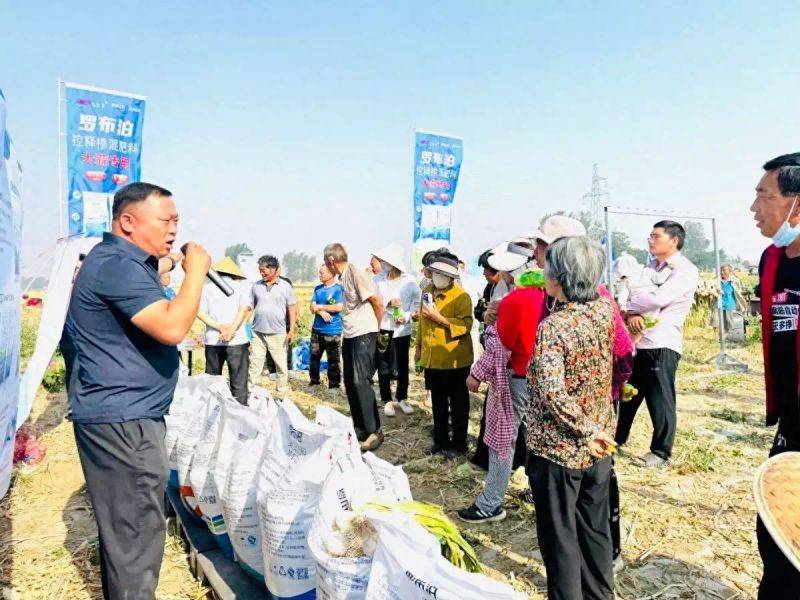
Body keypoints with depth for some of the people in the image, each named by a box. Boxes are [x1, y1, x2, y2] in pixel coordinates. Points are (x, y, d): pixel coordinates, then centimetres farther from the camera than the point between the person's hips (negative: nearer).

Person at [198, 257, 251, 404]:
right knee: (239, 380, 1)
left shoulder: (207, 287, 8)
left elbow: (200, 313, -1)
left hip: (213, 341, 3)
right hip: (237, 340, -2)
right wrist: (231, 330, -18)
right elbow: (244, 310, -11)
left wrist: (220, 327, -9)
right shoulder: (240, 286, 3)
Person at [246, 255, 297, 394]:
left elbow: (292, 309, -1)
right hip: (257, 332, 3)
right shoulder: (256, 286, 6)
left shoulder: (285, 287, -2)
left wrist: (292, 330, -6)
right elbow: (249, 307, 10)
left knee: (281, 364, 6)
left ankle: (282, 390, 19)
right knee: (255, 363, 6)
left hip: (278, 333, -2)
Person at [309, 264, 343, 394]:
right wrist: (321, 312, -15)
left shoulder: (338, 289, -7)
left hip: (333, 331, -6)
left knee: (333, 360, -1)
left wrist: (320, 307, -9)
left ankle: (334, 385, 10)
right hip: (317, 329, 6)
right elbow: (313, 307, 7)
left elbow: (339, 307, -17)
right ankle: (314, 381, 26)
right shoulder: (318, 289, 11)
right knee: (314, 356, 12)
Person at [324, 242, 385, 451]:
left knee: (361, 381, -12)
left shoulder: (356, 274, -14)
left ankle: (374, 431, -3)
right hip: (349, 335, 9)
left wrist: (376, 328, 0)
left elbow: (378, 303, -12)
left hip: (364, 334, -9)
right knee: (350, 382, 11)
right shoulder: (343, 277, 12)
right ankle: (360, 427, 22)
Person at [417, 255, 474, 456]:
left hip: (454, 360, -6)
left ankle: (459, 443, 21)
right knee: (438, 401, 17)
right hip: (431, 358, 7)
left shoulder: (461, 296, -12)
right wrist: (419, 346, 22)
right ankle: (441, 439, 31)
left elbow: (465, 325, -23)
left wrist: (438, 317, -26)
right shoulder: (427, 292, 10)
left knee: (458, 402, 8)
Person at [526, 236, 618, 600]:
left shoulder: (553, 326, -23)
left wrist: (586, 430, -20)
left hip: (557, 449, -6)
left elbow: (553, 394, -31)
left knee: (559, 536, 12)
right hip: (599, 447, 7)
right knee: (596, 528, 22)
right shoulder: (605, 309, -6)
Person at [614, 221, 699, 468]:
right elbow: (637, 294, 8)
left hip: (663, 345, -7)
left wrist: (627, 308, -8)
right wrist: (632, 314, -14)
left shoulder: (685, 271, -9)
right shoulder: (651, 264, 16)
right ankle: (617, 439, 33)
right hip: (639, 341, 8)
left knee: (660, 401, 2)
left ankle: (661, 453, 17)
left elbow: (659, 299, -22)